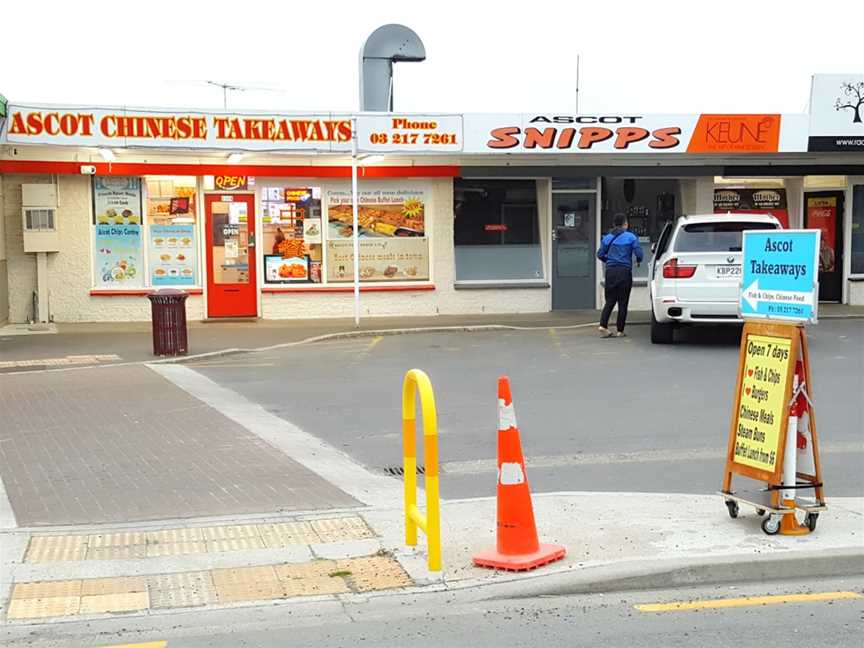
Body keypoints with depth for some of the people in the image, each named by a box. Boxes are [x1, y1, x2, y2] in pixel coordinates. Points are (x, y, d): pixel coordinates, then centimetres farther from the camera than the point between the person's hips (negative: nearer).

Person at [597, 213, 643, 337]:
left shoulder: (607, 238, 8)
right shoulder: (631, 237, -3)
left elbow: (600, 254, 7)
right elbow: (639, 254, -9)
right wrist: (638, 261, 14)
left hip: (610, 271, 3)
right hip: (625, 271, -3)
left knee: (610, 300, 10)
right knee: (623, 302, 4)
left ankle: (603, 325, -8)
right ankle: (620, 330, 4)